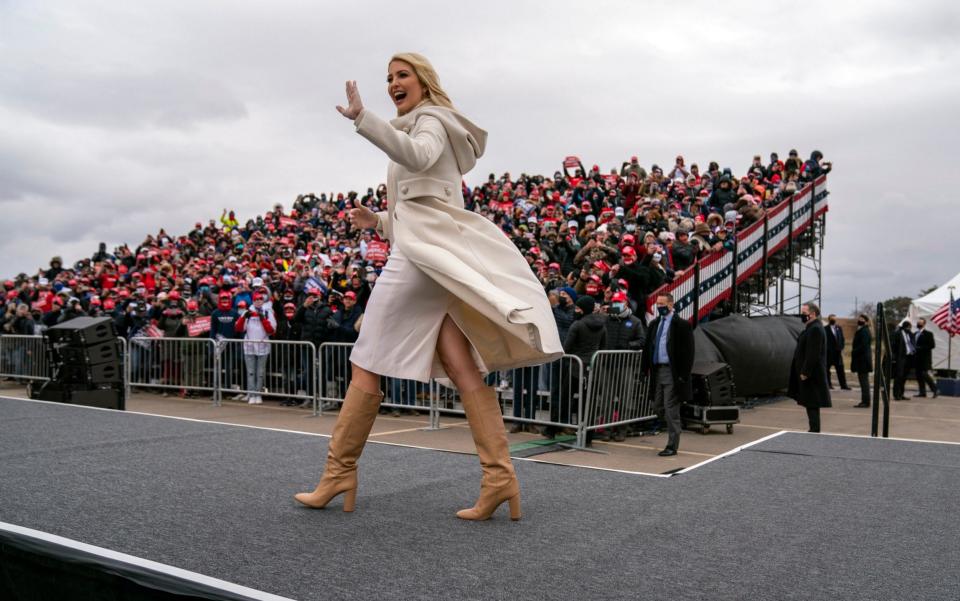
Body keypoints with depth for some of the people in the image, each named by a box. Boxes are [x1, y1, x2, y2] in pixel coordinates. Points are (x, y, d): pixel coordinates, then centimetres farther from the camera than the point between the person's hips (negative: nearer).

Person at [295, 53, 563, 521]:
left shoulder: (431, 120, 2)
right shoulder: (426, 129, 30)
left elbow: (416, 155, -25)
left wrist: (362, 119, -30)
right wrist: (379, 222, 26)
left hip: (424, 252, -10)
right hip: (439, 257, 10)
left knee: (367, 364, -4)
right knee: (462, 367, -2)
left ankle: (339, 472, 4)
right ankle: (499, 476, -7)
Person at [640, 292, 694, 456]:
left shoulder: (682, 325, -6)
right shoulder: (654, 324, 13)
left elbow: (688, 351, -9)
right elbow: (647, 347, 16)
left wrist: (683, 374, -14)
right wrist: (644, 369, 8)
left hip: (672, 372, -7)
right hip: (657, 370, 7)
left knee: (671, 408, -4)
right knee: (658, 406, 9)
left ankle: (672, 446, 4)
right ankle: (674, 428, 32)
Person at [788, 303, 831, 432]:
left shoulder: (815, 329, -18)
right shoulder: (812, 328, 15)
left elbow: (813, 354, -23)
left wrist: (805, 372, -22)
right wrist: (803, 372, 19)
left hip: (810, 375, -10)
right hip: (809, 374, 10)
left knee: (811, 405, -6)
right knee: (811, 405, 13)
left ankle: (814, 430, -1)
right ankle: (814, 430, 19)